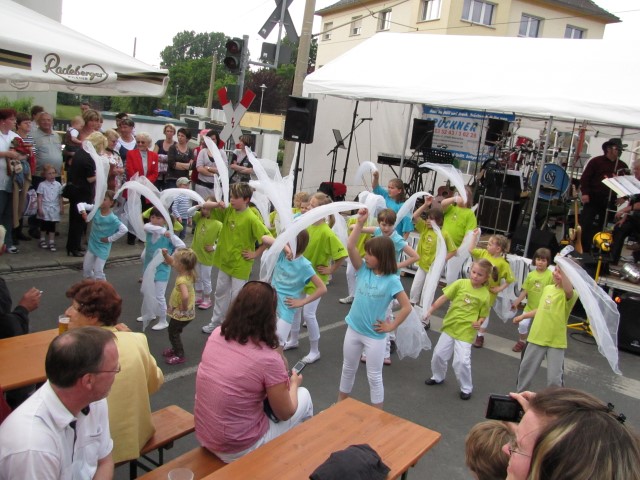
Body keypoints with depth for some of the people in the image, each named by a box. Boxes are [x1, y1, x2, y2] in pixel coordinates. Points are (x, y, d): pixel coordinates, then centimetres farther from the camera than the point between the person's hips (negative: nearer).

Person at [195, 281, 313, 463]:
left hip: (203, 436, 6)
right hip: (237, 450, -6)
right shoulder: (269, 358, -24)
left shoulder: (216, 334, -7)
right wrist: (294, 384, 10)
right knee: (303, 395, 16)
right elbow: (285, 414, -8)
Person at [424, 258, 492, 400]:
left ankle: (466, 388, 15)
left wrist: (479, 322, -19)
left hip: (466, 332, -3)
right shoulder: (461, 283, -7)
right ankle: (438, 377, 41)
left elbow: (483, 315, 2)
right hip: (449, 326, 3)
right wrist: (430, 311, -6)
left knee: (461, 361, -9)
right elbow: (444, 298, -5)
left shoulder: (485, 294, -8)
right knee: (439, 354, 13)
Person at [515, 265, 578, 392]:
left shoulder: (570, 295, -15)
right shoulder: (547, 288, 6)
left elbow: (568, 290, -42)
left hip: (556, 341, -6)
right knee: (526, 368, 17)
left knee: (554, 378, -2)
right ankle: (520, 394, 37)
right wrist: (523, 316, 24)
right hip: (537, 337, 6)